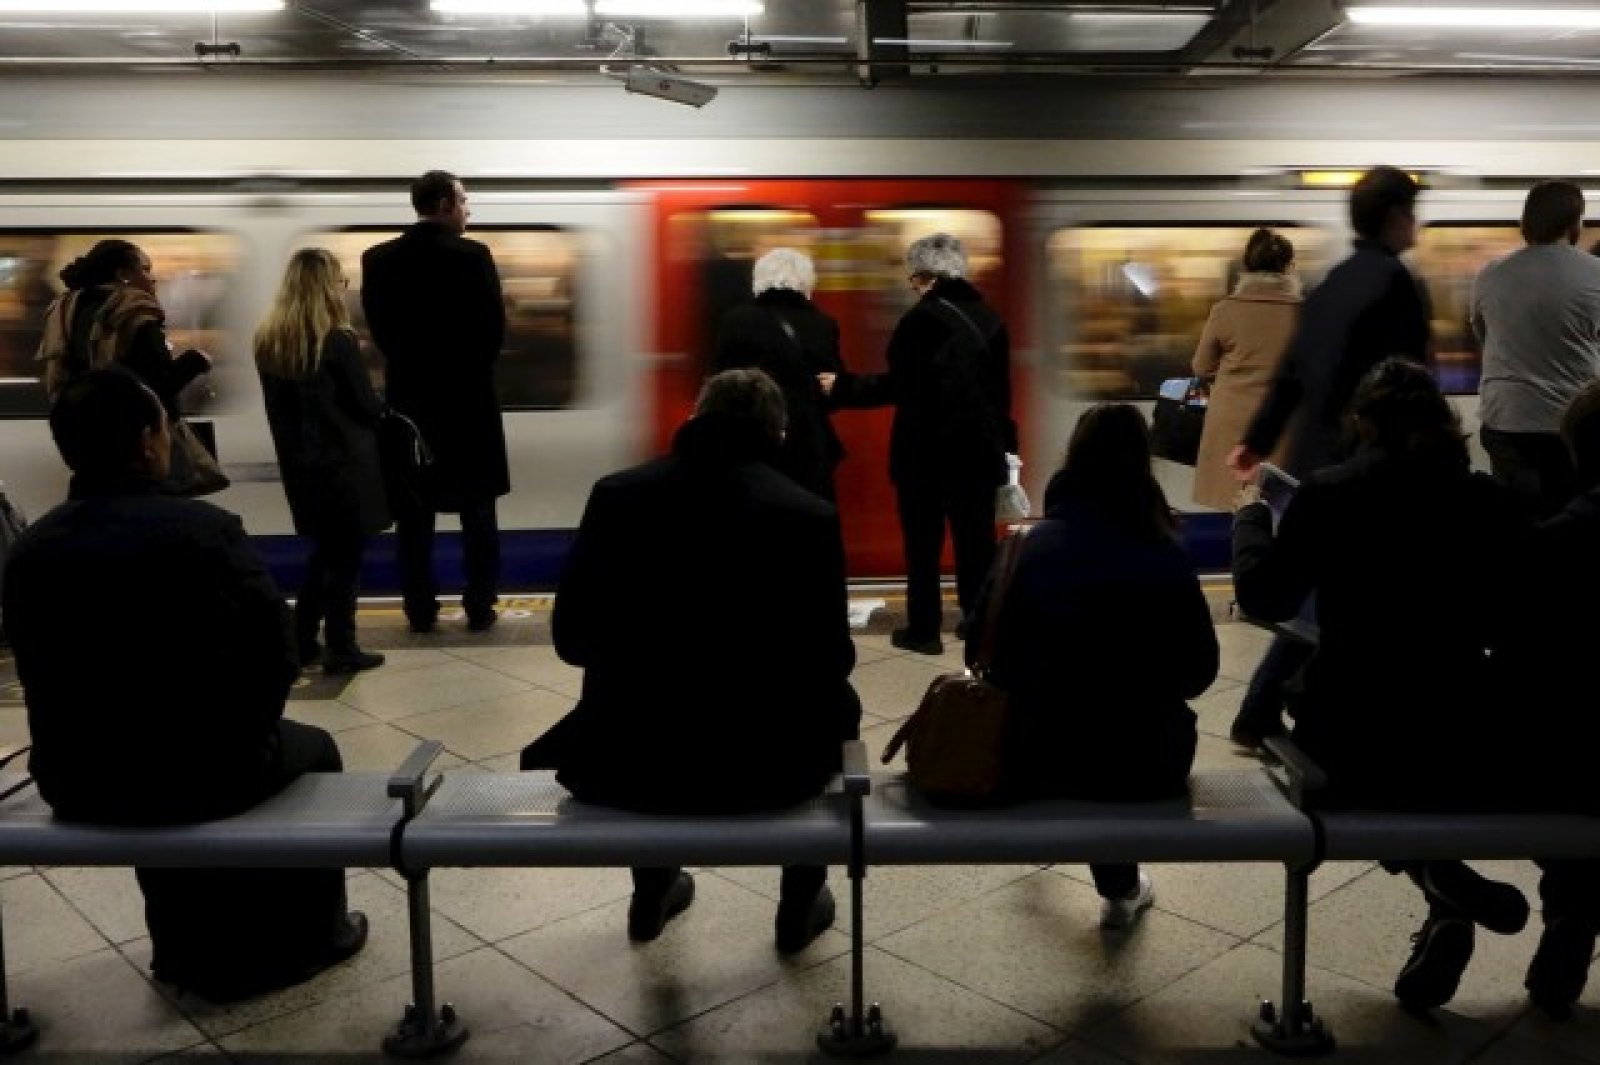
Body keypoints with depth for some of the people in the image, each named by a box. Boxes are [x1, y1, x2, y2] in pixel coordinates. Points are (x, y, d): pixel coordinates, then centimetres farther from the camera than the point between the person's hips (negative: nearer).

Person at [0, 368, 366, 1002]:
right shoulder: (204, 527, -17)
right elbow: (275, 652, -11)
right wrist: (246, 732, 8)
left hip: (74, 783, 5)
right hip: (200, 772, -5)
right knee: (310, 750, 25)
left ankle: (191, 947, 48)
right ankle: (311, 935, 38)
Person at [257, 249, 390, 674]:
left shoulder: (267, 340, 2)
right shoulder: (339, 341, -16)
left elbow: (278, 404, 9)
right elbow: (367, 405, -10)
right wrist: (386, 407, 11)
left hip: (299, 464, 6)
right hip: (344, 462, -6)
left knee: (324, 550, 19)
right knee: (344, 556, 5)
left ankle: (302, 640, 21)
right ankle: (342, 649, 9)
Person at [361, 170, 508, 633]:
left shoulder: (378, 259, 0)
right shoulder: (473, 255, -10)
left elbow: (378, 327, 3)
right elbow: (495, 327, -8)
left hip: (408, 395, 3)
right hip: (468, 395, -2)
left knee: (413, 514, 9)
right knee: (477, 511, 8)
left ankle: (420, 609, 11)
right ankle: (480, 607, 10)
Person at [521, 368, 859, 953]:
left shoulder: (615, 492, -3)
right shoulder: (808, 513, -9)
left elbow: (571, 639, 2)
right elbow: (830, 661, -4)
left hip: (626, 763, 2)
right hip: (761, 766, -2)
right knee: (836, 704, 30)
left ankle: (651, 894, 47)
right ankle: (800, 907, 36)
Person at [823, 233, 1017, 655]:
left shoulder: (922, 318, -15)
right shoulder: (989, 318, 6)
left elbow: (898, 386, -17)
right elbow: (1000, 389, 12)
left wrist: (842, 387, -6)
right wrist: (1002, 442, 21)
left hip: (927, 450, -6)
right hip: (978, 449, 6)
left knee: (923, 543, 5)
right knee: (977, 540, 12)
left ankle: (923, 630, 10)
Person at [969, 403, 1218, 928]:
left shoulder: (1032, 545, -9)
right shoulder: (1166, 557, -9)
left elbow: (982, 654, -3)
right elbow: (1200, 670, -2)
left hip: (1036, 762, 1)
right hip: (1142, 765, 0)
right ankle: (1120, 890, 46)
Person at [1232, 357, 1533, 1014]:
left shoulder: (1328, 493, -8)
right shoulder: (1490, 501, 0)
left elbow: (1263, 598, 0)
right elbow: (1511, 626, 9)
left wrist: (1252, 515, 16)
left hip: (1353, 747, -3)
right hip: (1467, 747, 3)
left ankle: (1435, 877, 9)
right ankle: (1445, 882, 22)